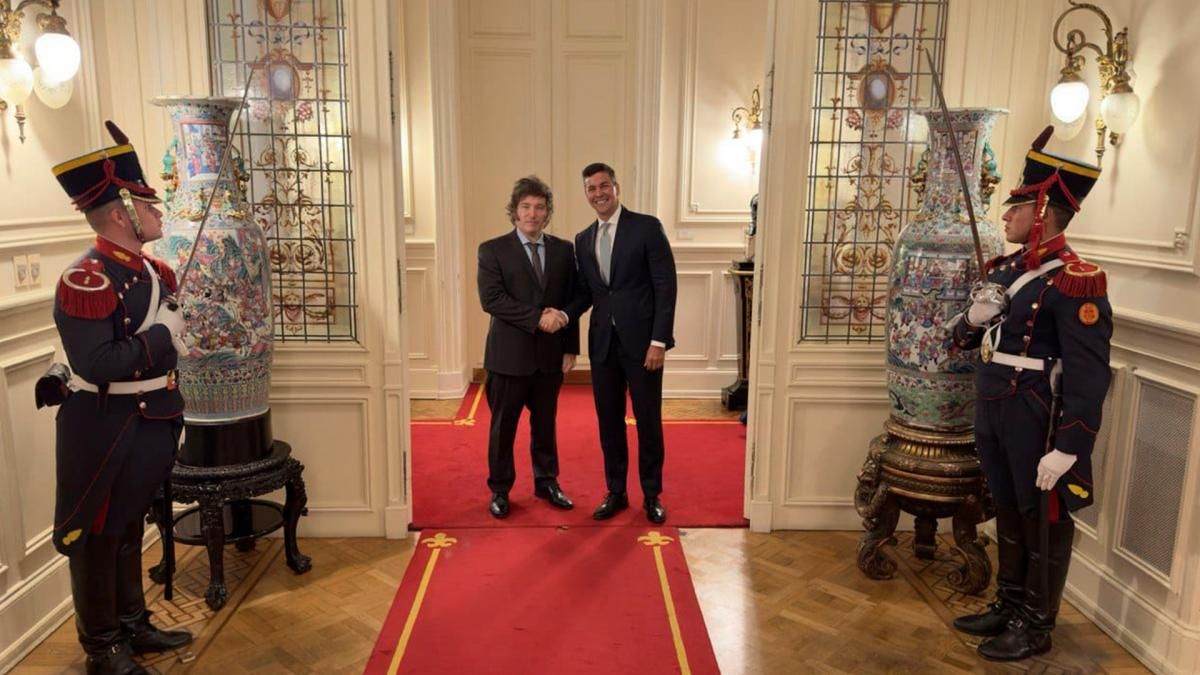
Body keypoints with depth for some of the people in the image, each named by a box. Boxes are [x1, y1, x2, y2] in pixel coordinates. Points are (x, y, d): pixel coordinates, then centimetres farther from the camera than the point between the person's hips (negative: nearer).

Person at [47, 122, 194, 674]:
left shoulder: (153, 271, 7)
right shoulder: (85, 280, -20)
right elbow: (96, 365, -27)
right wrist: (164, 335, -22)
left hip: (150, 423, 9)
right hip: (106, 430, -8)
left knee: (130, 528, 20)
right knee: (97, 535, 7)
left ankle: (133, 625, 35)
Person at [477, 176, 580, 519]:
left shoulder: (563, 250, 6)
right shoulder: (492, 250, -4)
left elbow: (571, 302, 7)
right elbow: (491, 299, -15)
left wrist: (571, 348, 2)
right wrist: (537, 317, -21)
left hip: (550, 354, 3)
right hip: (509, 354, -3)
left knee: (545, 423, 15)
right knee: (503, 426, 8)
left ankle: (547, 482, 31)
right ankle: (500, 490, 23)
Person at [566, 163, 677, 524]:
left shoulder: (647, 227, -6)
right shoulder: (583, 239, 11)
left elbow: (665, 287, -9)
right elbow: (585, 293, 13)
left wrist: (659, 340, -15)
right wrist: (565, 315, -8)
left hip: (641, 340, -4)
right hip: (602, 342, 5)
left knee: (648, 420, 6)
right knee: (609, 420, 11)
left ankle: (652, 495, 21)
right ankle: (616, 492, 25)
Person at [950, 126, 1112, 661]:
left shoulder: (1074, 281, -18)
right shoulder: (1009, 269, 8)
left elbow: (1089, 375, -21)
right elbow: (965, 340, 16)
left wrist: (1069, 449, -23)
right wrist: (975, 318, -7)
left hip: (1037, 421, -8)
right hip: (994, 413, 8)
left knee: (1043, 523, 8)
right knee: (1009, 514, 19)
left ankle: (1036, 626, 23)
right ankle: (1008, 606, 35)